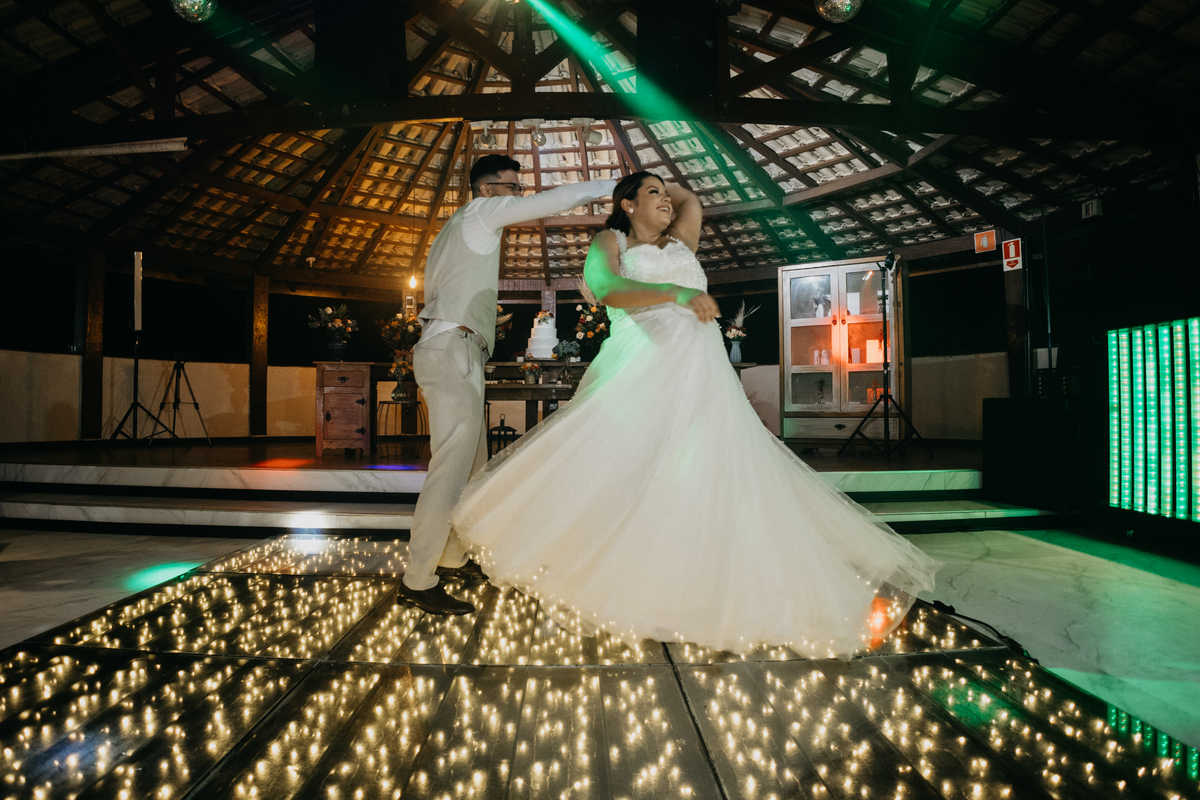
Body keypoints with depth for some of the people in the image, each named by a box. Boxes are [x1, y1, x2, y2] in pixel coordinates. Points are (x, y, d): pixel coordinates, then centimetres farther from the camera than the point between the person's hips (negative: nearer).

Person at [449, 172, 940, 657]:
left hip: (697, 378, 4)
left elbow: (691, 198, 46)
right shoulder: (610, 243, 13)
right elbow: (608, 290, -10)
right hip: (640, 377, -3)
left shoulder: (681, 243, 27)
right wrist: (678, 293, -22)